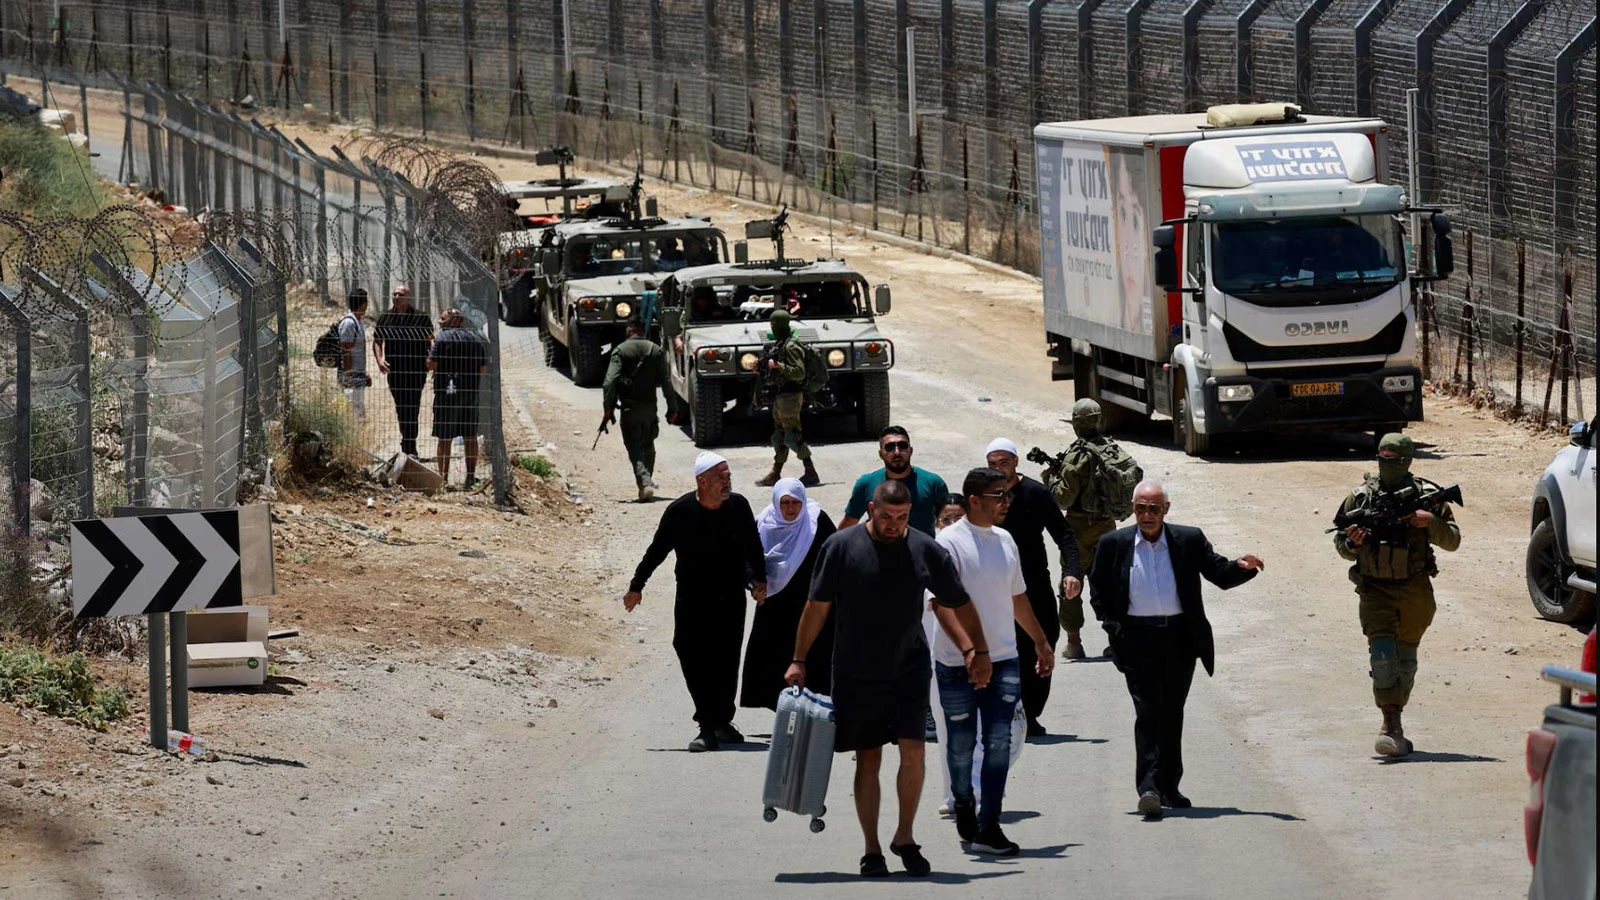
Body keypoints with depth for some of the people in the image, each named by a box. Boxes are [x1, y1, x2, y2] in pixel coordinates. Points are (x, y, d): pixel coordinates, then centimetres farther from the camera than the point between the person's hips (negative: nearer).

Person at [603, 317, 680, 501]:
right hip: (650, 406, 3)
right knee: (648, 445, 19)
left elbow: (610, 381, -14)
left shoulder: (620, 351, -5)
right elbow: (666, 382, 2)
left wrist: (608, 407, -12)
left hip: (630, 407, -3)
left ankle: (645, 483, -20)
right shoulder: (655, 350, 3)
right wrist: (672, 407, 6)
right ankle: (648, 479, 29)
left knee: (634, 446, -4)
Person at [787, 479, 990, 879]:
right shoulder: (841, 547, -4)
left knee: (913, 751, -12)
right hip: (856, 674, -1)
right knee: (868, 760, 3)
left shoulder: (927, 551, 0)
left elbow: (961, 605, 12)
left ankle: (905, 837, 6)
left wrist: (980, 652, 14)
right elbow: (817, 607, 2)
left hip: (908, 669, 1)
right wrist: (798, 661, 1)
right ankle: (872, 850, 11)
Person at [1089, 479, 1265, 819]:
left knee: (1172, 714, 10)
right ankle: (1148, 788, -16)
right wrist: (1113, 627, -2)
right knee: (1147, 711, -11)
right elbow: (1098, 592, 10)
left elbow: (1221, 575, 5)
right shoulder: (1114, 545, 3)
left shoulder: (1189, 541, 3)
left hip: (1179, 638, 2)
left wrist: (1242, 567, -16)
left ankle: (1169, 787, 19)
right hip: (1137, 639, -2)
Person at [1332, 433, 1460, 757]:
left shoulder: (1426, 496, 0)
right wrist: (1353, 542, -15)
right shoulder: (1360, 498, 1)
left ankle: (1393, 723, 26)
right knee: (1382, 653, -17)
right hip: (1376, 590, -1)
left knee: (1406, 658, 11)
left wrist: (1430, 522, -18)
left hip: (1415, 591, 1)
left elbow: (1453, 540, 1)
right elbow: (1340, 543, 9)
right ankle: (1392, 724, -21)